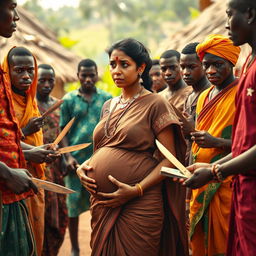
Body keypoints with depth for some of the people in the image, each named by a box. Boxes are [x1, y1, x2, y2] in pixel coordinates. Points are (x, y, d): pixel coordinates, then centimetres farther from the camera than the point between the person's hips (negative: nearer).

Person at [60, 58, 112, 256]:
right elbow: (63, 131, 4)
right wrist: (68, 156, -8)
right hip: (76, 160, 0)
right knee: (73, 204, 5)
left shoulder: (107, 99, 7)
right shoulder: (69, 99, 5)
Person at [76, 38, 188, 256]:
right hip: (101, 204, 6)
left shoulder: (155, 104, -5)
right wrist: (83, 166, 2)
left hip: (138, 205, -6)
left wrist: (137, 190, -19)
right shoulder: (108, 106, 15)